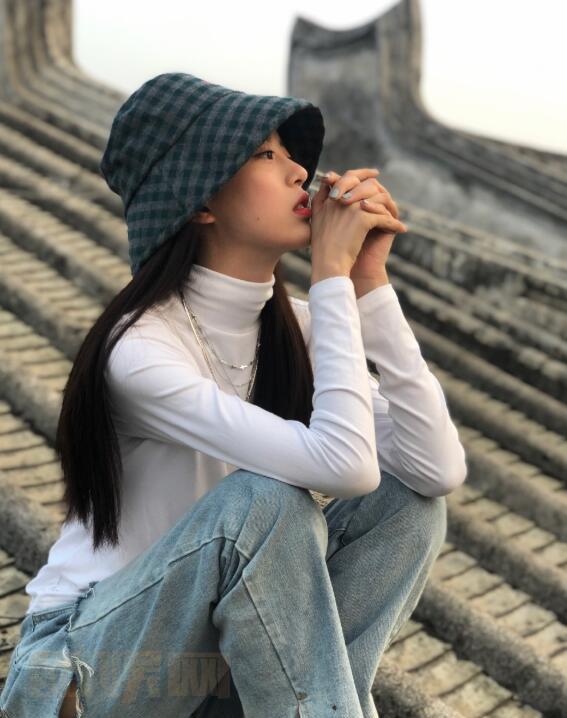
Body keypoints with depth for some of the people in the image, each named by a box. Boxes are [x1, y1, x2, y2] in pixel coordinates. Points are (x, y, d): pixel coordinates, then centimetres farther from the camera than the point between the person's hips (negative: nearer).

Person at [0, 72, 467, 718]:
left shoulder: (292, 327, -4)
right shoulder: (139, 347, -25)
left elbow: (441, 470, -15)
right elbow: (345, 464, -35)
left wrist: (369, 280, -18)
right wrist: (333, 275, -26)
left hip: (215, 652, 7)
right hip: (84, 665, -6)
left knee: (406, 496, -11)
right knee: (264, 503, -32)